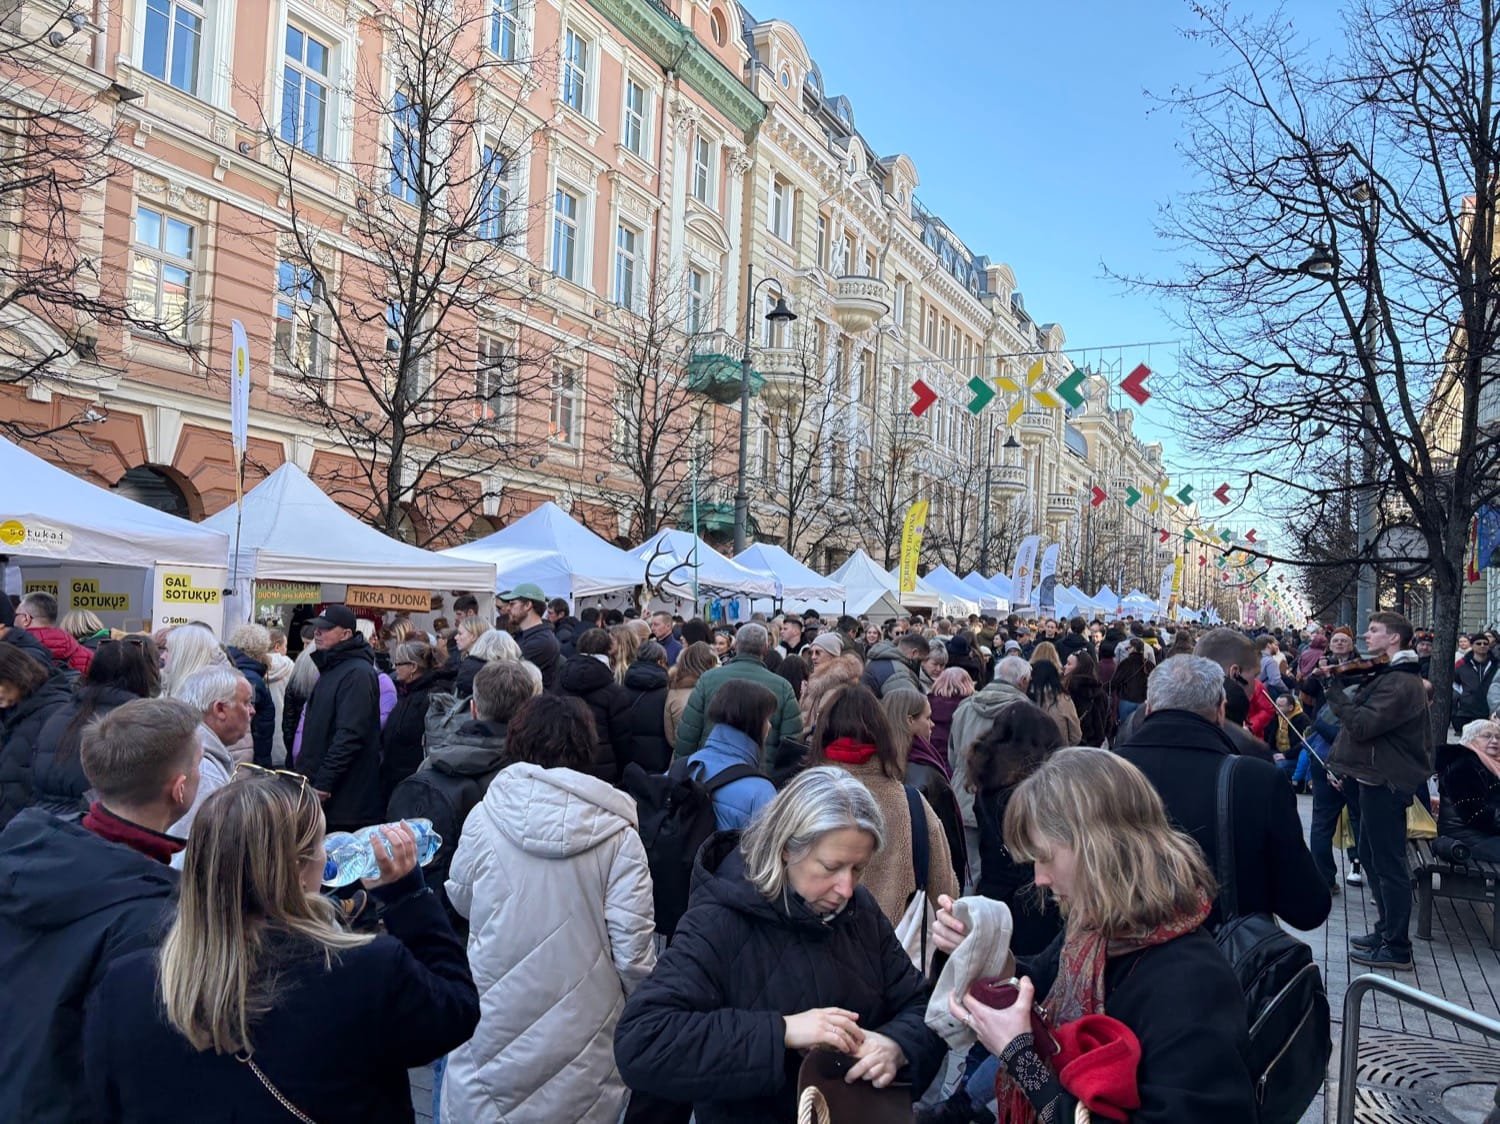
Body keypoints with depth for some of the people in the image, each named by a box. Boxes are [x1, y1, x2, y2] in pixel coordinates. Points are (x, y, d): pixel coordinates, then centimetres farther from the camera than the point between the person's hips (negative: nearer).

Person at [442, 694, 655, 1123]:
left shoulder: (484, 817, -10)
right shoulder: (617, 835, -13)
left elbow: (460, 901, 7)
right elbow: (632, 949, -11)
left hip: (495, 1027, 1)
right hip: (581, 1038, -1)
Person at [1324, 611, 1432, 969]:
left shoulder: (1400, 683, -20)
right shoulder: (1388, 675, 15)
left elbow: (1361, 725, -27)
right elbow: (1363, 722, 16)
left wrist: (1333, 691, -19)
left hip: (1386, 783, -11)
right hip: (1377, 778, 11)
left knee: (1389, 864, -2)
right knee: (1371, 858, 20)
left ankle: (1396, 948, 6)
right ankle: (1387, 929, 32)